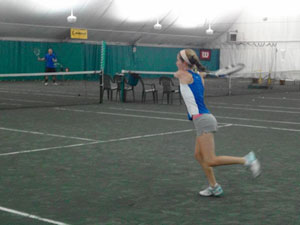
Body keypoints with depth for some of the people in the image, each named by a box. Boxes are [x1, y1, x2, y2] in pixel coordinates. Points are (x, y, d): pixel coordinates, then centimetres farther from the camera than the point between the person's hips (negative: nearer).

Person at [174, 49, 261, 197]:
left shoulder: (183, 75, -6)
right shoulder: (198, 76, 12)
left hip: (202, 119, -9)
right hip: (204, 119, 9)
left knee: (211, 161, -9)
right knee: (199, 155, 18)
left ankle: (246, 160, -9)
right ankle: (214, 187, 21)